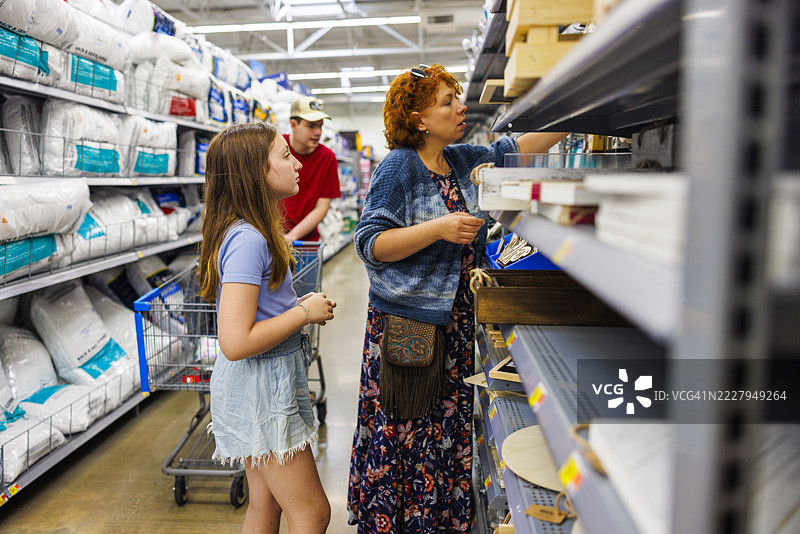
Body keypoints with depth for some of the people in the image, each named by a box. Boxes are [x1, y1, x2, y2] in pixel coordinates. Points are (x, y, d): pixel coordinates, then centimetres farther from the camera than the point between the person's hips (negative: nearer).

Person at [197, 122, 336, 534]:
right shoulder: (247, 240, -23)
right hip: (259, 389, -10)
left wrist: (300, 305, 4)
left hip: (269, 384, 10)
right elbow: (236, 342, -29)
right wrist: (305, 313, -18)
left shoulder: (253, 231, 7)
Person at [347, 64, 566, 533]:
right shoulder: (398, 167, -11)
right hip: (406, 323, -6)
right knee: (401, 435, 4)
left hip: (455, 321, 7)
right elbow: (370, 244, -16)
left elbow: (518, 149, 14)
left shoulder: (463, 160, 10)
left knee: (448, 430, 15)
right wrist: (439, 228, -25)